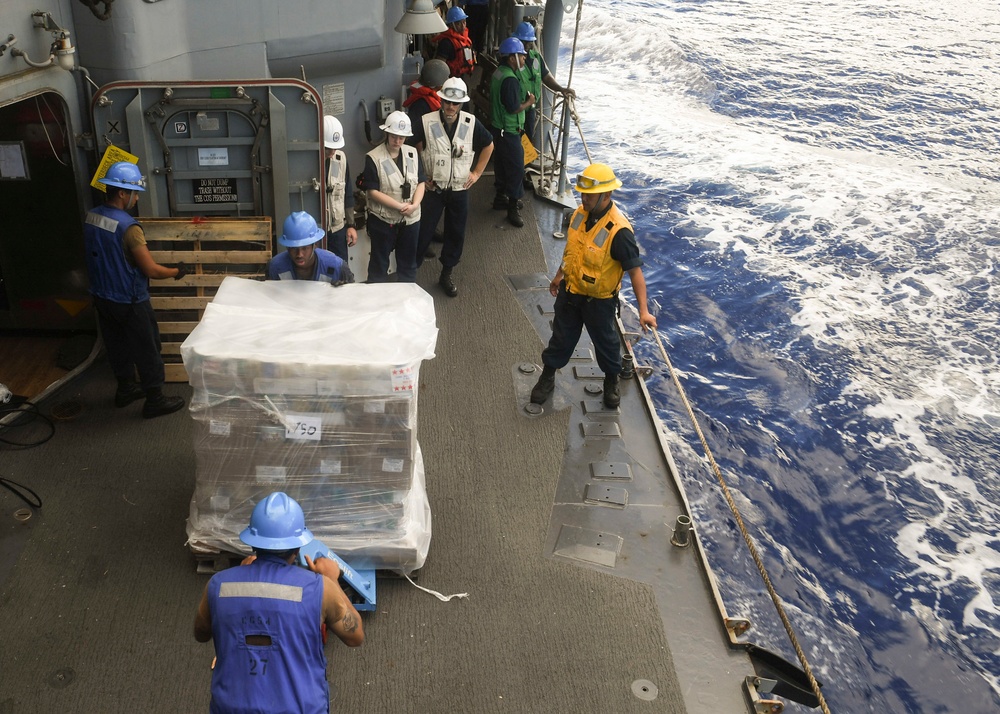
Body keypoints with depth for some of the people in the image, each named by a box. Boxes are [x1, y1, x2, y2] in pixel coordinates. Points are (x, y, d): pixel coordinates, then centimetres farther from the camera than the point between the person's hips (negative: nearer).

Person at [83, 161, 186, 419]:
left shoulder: (90, 217, -1)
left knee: (118, 345, 23)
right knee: (146, 349, 6)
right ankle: (155, 400, 15)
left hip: (102, 297, 8)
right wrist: (176, 271, -5)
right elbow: (151, 270, -23)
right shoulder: (128, 227, -26)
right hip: (129, 301, -8)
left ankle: (125, 388, 38)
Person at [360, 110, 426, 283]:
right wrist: (400, 206, -20)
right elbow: (373, 191, -16)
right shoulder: (373, 158, -12)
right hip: (382, 220, -4)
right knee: (379, 262, 9)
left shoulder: (412, 153, 3)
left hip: (410, 219, 4)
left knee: (408, 262, 16)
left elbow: (420, 183, 3)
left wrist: (414, 205, -16)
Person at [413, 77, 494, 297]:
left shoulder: (471, 123, -7)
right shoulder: (426, 122, -12)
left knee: (456, 234, 11)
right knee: (423, 232, 1)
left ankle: (446, 275, 28)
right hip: (433, 188, -2)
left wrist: (477, 172, 5)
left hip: (460, 189, 2)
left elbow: (488, 145, 10)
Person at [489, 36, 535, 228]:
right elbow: (514, 108, -25)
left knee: (502, 162, 20)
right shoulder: (510, 79, -24)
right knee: (516, 167, -6)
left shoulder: (498, 73, 8)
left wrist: (523, 97, 9)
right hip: (509, 131, -10)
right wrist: (529, 102, -8)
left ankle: (501, 197, 33)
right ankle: (513, 208, -2)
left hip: (498, 127, 10)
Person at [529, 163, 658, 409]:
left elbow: (635, 270, -26)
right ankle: (547, 378, 41)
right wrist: (559, 276, 21)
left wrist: (643, 310, -28)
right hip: (570, 291, 5)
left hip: (599, 300, -5)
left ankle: (611, 381, 44)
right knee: (561, 338, 21)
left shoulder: (618, 230, -30)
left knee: (605, 342, 18)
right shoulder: (579, 214, -9)